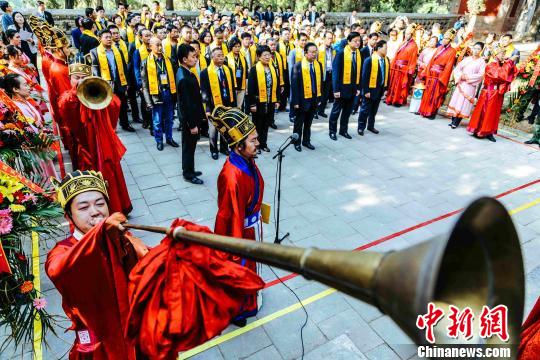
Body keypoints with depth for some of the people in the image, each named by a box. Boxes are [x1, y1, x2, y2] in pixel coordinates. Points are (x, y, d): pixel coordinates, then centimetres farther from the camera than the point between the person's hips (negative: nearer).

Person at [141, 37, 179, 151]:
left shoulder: (167, 60, 7)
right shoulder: (146, 62, -4)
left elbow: (172, 77, 10)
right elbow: (145, 84, -5)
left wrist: (175, 93, 6)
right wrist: (148, 101, -9)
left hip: (168, 93, 3)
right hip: (156, 94, -3)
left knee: (169, 119, 14)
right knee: (157, 120, 6)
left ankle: (169, 138, 30)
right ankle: (159, 141, 22)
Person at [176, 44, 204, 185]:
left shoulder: (186, 73, 5)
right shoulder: (183, 78, -24)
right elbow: (186, 104, -24)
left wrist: (201, 114, 14)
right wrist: (192, 124, -20)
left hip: (192, 116, 9)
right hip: (189, 119, -9)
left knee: (189, 145, 19)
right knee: (189, 146, 5)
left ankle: (189, 170, 34)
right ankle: (188, 174, 19)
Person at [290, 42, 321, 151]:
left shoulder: (318, 65, 4)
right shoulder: (298, 66, -12)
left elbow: (320, 82, 8)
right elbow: (294, 85, -12)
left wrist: (319, 97, 5)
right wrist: (295, 101, -14)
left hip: (314, 99, 4)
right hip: (302, 99, -4)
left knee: (308, 122, 17)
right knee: (299, 123, 10)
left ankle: (306, 141, 30)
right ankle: (297, 142, 24)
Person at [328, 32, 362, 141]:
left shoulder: (359, 54, 5)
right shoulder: (341, 53, -12)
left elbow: (359, 72, 8)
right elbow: (336, 72, -13)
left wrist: (358, 87, 5)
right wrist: (336, 89, -16)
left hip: (353, 88, 5)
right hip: (342, 87, -5)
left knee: (347, 111, 14)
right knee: (336, 111, 6)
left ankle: (343, 130, 27)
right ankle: (332, 131, 19)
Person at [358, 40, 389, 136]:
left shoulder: (386, 60, 4)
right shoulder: (369, 60, -14)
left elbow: (386, 75, 9)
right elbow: (365, 76, -15)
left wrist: (386, 88, 6)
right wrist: (366, 91, -16)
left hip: (380, 89, 6)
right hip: (371, 89, -6)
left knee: (374, 110, 15)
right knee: (365, 109, 4)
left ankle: (371, 126, 27)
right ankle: (361, 127, 15)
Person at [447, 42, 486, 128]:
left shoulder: (481, 62, 2)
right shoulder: (466, 59, 14)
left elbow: (481, 75, -8)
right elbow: (457, 68, 9)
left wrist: (468, 77, -15)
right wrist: (460, 76, -9)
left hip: (470, 85, -4)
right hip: (461, 84, 4)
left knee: (463, 103, -8)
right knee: (456, 101, 0)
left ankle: (456, 122, -8)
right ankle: (453, 120, 4)